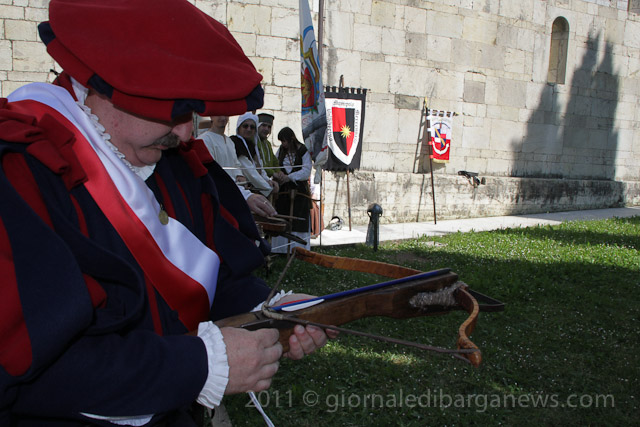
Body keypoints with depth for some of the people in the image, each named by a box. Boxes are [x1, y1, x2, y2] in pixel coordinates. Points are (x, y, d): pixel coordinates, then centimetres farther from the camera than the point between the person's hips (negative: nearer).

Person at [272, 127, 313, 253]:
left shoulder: (303, 151, -3)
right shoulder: (281, 151, 13)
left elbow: (306, 171, -10)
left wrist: (288, 177, -18)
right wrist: (277, 174, -13)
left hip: (299, 191, -4)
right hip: (283, 191, 4)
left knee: (298, 222, -8)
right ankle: (281, 249, 4)